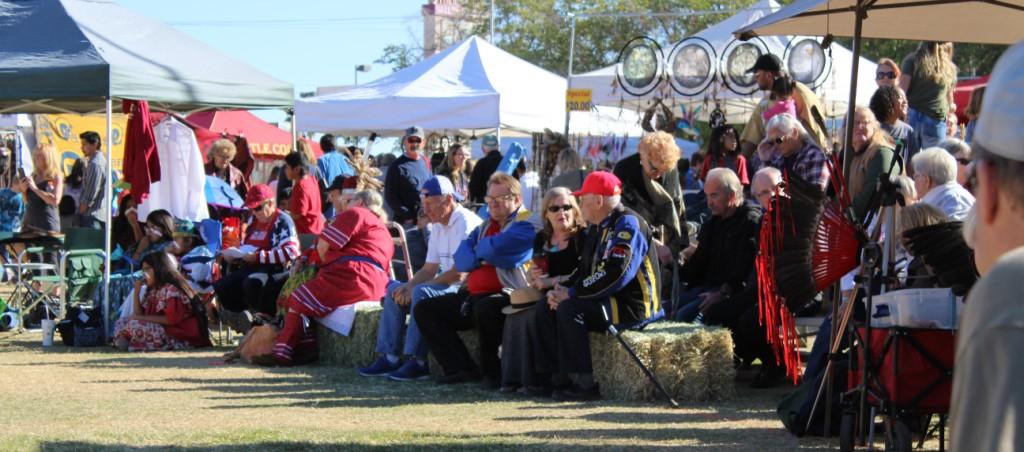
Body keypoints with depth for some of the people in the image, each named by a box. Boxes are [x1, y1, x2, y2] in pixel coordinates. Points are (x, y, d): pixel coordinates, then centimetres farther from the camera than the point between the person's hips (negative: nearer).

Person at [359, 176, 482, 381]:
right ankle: (389, 358, -3)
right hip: (446, 285, 10)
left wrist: (414, 288, -18)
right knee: (395, 290, 5)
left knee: (421, 292, -31)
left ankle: (417, 362, -28)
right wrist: (408, 286, -5)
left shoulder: (465, 223, -16)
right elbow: (429, 269, 17)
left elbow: (458, 273, -22)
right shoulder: (438, 226, 15)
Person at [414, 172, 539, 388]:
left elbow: (495, 249, -20)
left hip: (508, 295, -9)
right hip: (473, 296, 9)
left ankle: (492, 372, -20)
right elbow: (461, 261, 8)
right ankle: (462, 368, -7)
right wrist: (485, 256, -9)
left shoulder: (525, 225, -5)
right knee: (424, 310, 7)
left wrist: (478, 252, 1)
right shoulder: (484, 227, 22)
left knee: (485, 308, -41)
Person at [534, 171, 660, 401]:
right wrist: (562, 290, -4)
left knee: (569, 309, -27)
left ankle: (585, 384, -23)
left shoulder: (628, 224, -16)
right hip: (607, 301, 10)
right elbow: (585, 269, 17)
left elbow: (614, 274, -26)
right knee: (545, 310, 1)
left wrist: (572, 294, -21)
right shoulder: (598, 228, 15)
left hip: (633, 305, -10)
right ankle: (561, 377, -3)